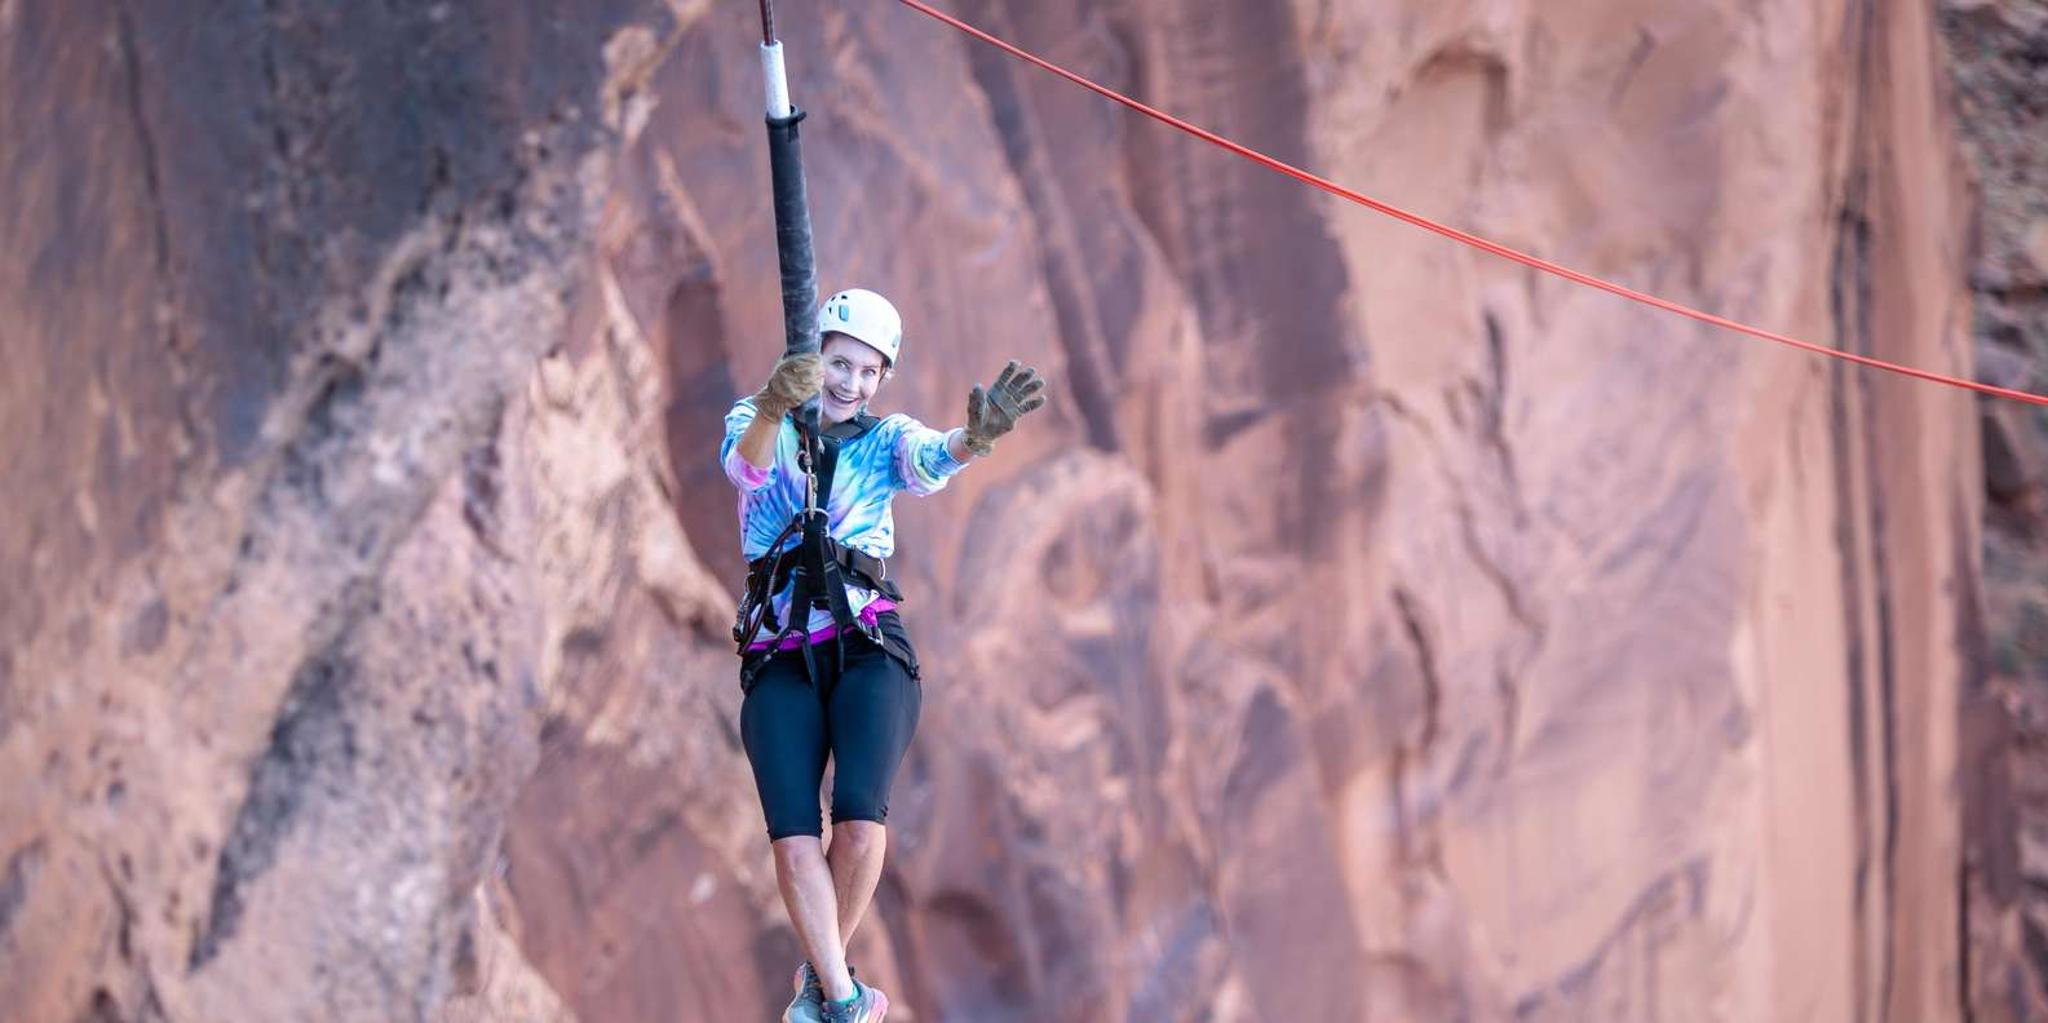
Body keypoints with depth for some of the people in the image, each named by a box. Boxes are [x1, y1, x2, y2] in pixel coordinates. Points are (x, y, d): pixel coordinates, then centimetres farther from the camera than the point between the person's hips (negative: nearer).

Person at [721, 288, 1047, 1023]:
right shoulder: (757, 422, 8)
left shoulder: (885, 441, 12)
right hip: (780, 659, 0)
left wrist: (975, 436, -38)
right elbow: (744, 465, -17)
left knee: (860, 817, -20)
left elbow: (929, 463, -12)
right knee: (793, 838, -16)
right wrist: (773, 410, -42)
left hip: (867, 646, 0)